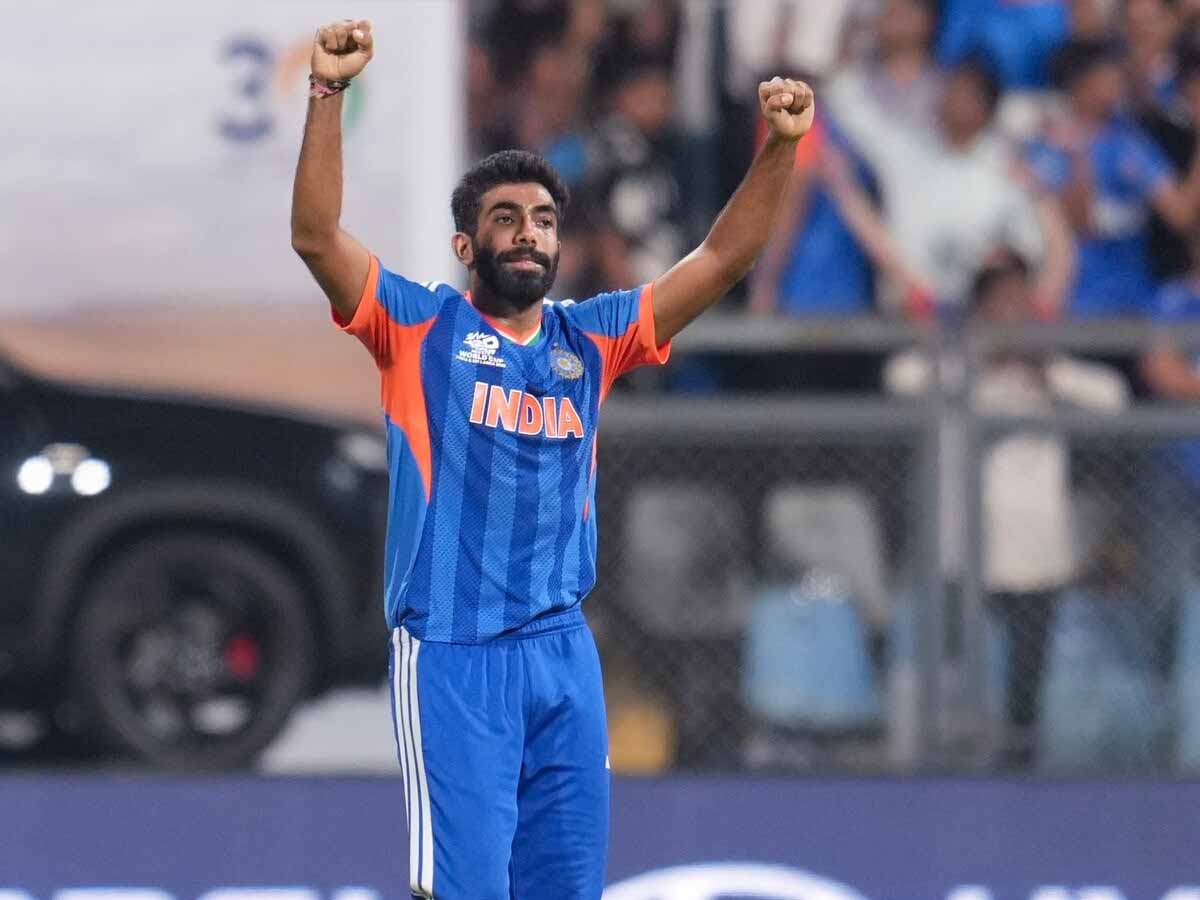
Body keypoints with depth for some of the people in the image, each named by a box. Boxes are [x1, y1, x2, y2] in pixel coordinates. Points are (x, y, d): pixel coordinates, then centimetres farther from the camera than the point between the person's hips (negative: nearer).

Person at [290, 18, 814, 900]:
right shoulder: (421, 325, 1)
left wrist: (778, 148, -2)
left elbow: (722, 258, 11)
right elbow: (317, 237, -11)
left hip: (563, 650, 5)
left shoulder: (592, 337, 12)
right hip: (452, 653, -5)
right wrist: (328, 96, -22)